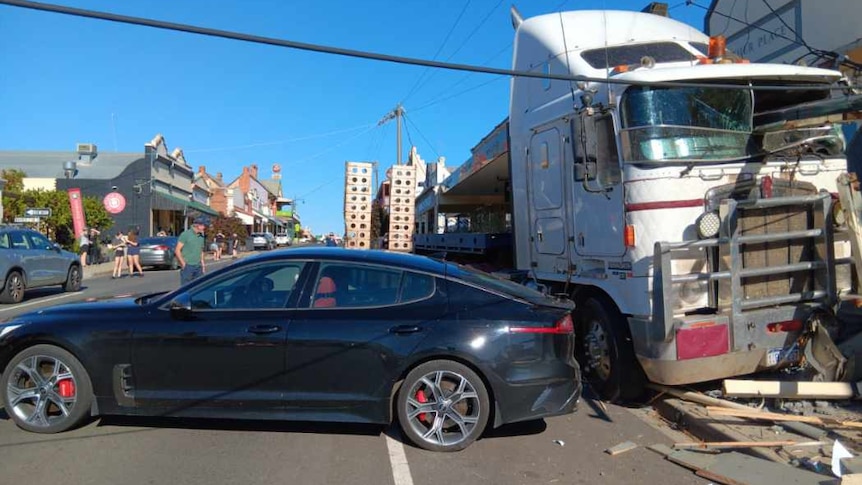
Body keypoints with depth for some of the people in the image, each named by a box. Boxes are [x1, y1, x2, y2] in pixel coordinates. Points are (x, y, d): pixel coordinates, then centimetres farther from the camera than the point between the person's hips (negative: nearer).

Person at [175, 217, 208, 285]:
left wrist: (203, 265, 15)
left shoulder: (201, 237, 12)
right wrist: (183, 264, -11)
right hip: (187, 267, -6)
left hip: (198, 267, 6)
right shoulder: (186, 234, -6)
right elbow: (177, 251, -8)